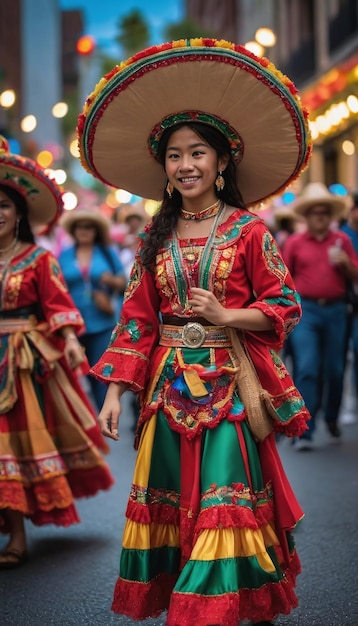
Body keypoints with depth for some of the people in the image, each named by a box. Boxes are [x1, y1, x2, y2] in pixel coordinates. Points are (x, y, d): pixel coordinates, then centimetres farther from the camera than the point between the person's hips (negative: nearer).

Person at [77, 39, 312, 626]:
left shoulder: (249, 230, -3)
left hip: (228, 386, -4)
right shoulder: (155, 239, 8)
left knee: (223, 505, -5)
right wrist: (116, 391, 0)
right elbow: (136, 320, 7)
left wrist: (224, 315, -15)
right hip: (169, 388, 4)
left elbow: (285, 307, -2)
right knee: (170, 503, 9)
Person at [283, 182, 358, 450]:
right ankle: (306, 430, -8)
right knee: (307, 369, -9)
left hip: (335, 310, 2)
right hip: (305, 310, -2)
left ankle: (332, 418, 30)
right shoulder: (294, 242, 4)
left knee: (335, 370, 9)